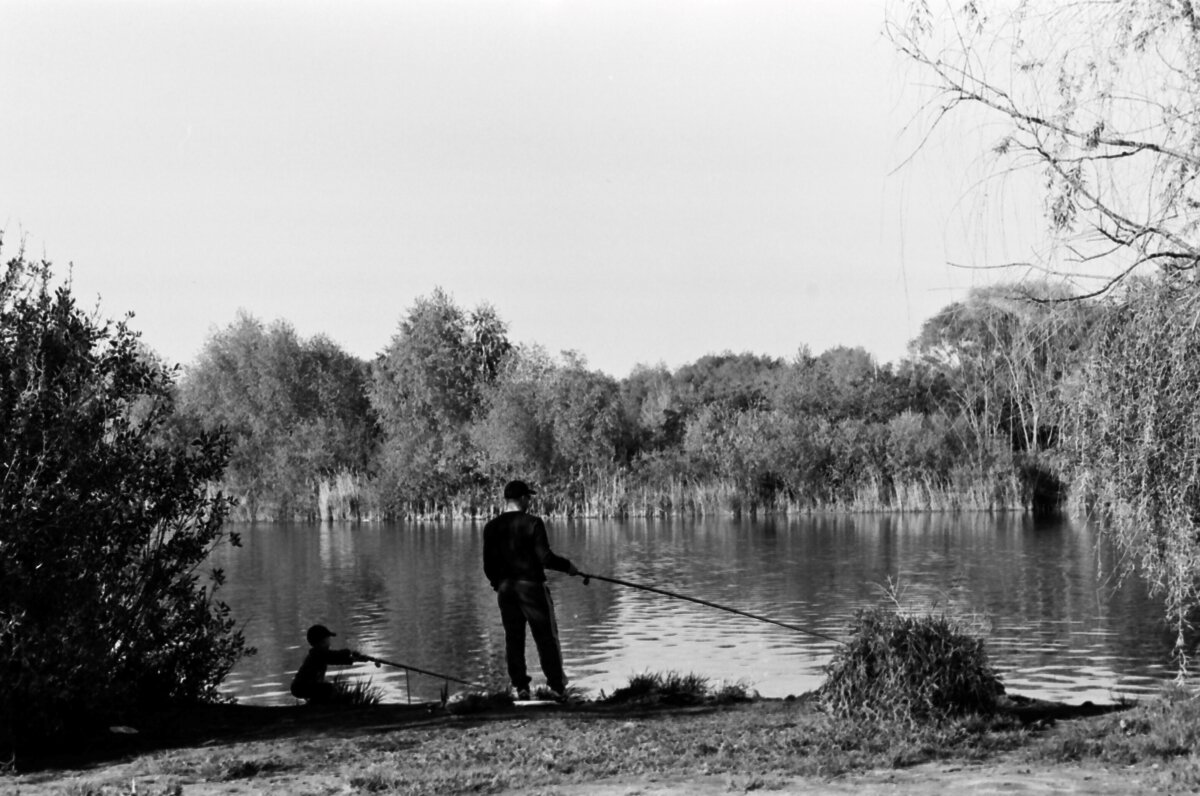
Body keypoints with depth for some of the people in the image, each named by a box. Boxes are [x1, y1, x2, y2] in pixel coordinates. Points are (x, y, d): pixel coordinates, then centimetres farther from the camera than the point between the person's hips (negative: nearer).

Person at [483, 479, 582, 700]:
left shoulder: (492, 527, 2)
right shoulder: (532, 523, -11)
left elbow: (488, 564, 4)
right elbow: (545, 557, -14)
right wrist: (567, 566, 1)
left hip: (505, 588, 4)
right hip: (531, 585, -4)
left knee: (513, 638, 9)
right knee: (546, 637, 3)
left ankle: (520, 687, 6)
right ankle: (557, 687, 5)